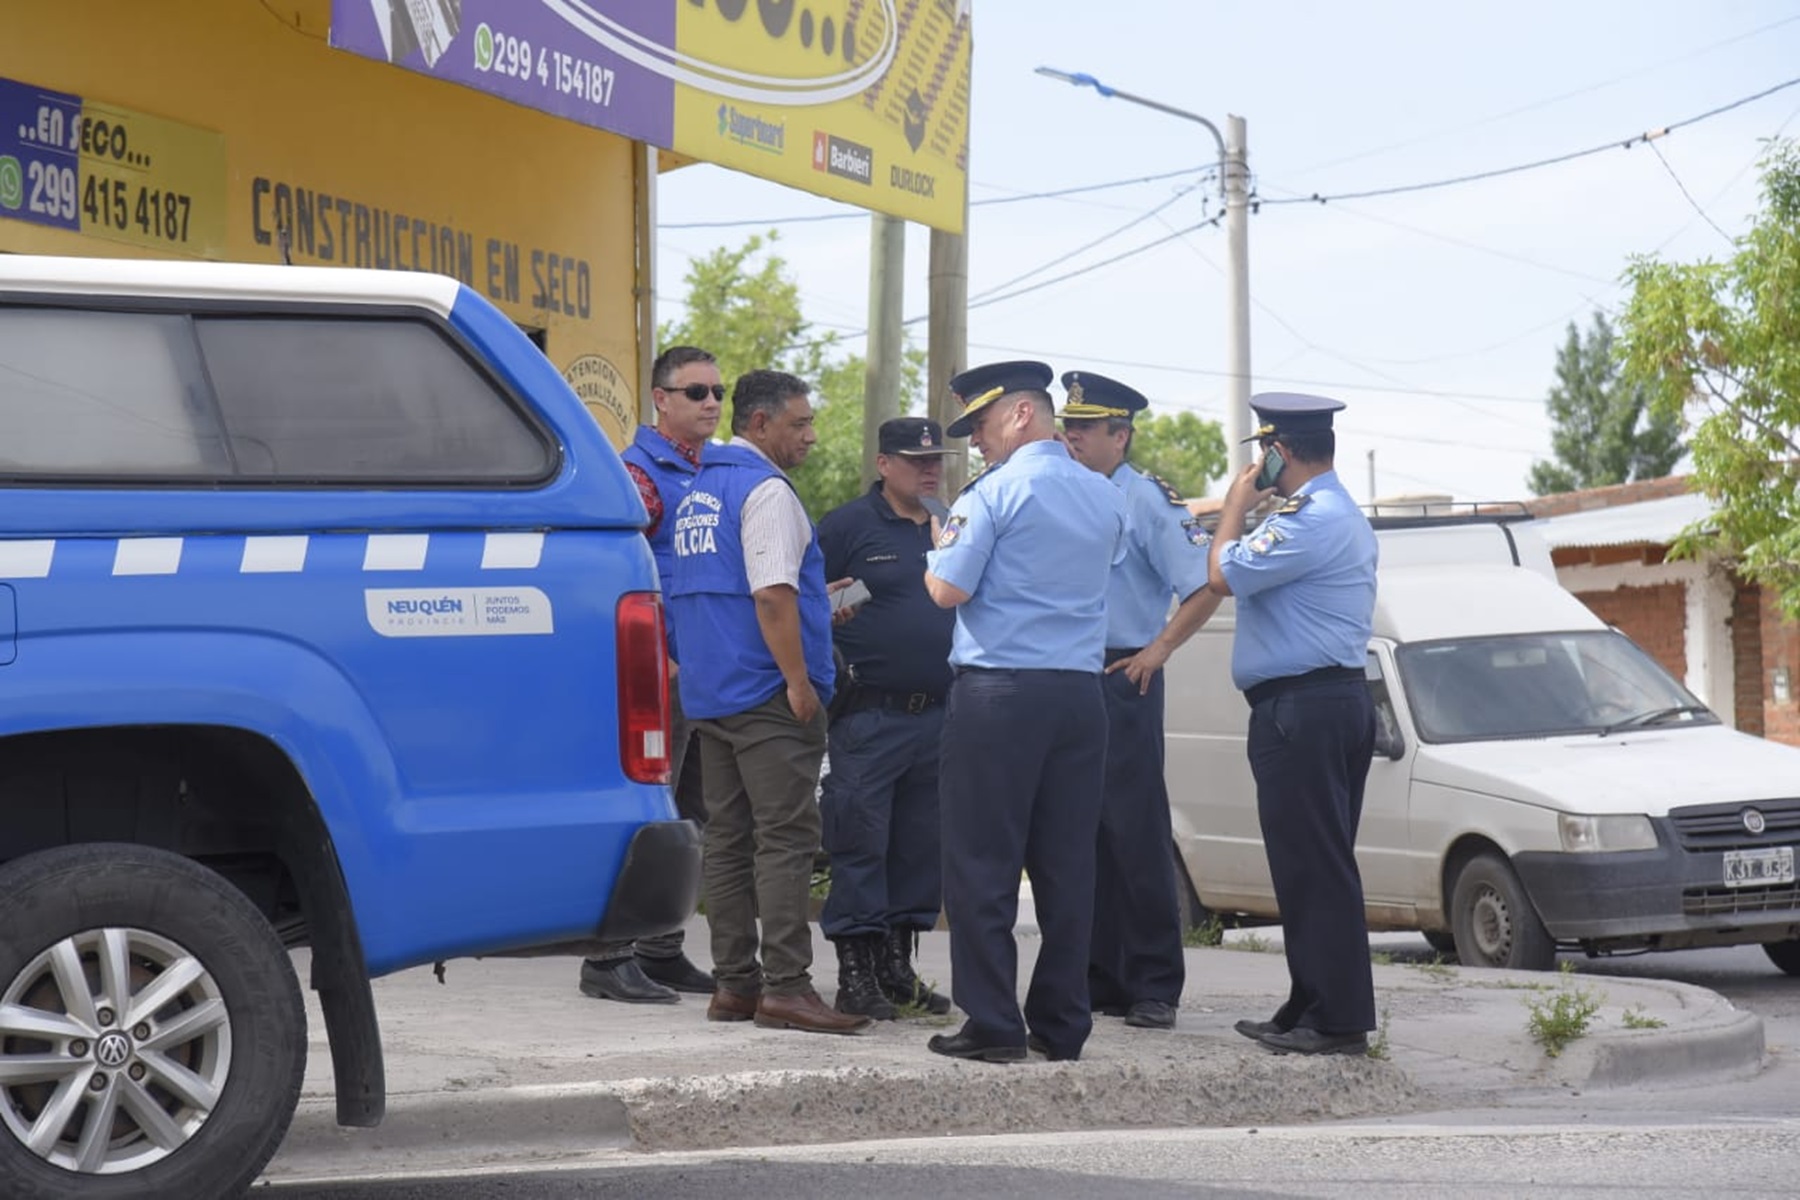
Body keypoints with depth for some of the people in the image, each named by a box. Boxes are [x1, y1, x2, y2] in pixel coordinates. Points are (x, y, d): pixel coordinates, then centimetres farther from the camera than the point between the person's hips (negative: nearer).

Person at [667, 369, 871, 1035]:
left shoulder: (697, 491, 18)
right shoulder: (765, 490, -11)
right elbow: (772, 594, -19)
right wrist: (798, 680, -18)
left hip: (708, 693, 9)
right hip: (766, 693, -9)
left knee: (728, 839, 9)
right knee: (786, 838, -8)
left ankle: (733, 983, 12)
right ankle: (785, 986, -11)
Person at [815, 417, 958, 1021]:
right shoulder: (848, 525, -2)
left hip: (939, 716, 6)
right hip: (870, 716, -6)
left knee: (922, 847, 9)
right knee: (860, 843, -5)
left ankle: (898, 965, 19)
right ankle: (855, 972, 0)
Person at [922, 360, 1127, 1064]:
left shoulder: (995, 492, -8)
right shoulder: (1107, 498, 12)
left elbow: (948, 590, -11)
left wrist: (939, 546, 8)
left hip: (998, 694, -6)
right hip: (1081, 692, 6)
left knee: (982, 863, -1)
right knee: (1067, 862, 8)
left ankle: (992, 1024, -2)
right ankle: (1062, 1025, 10)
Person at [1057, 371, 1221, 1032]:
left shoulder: (1150, 501, -5)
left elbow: (1205, 586, -10)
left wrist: (1158, 651, -11)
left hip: (1123, 684, -6)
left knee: (1135, 835, -5)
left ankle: (1154, 986, -1)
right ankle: (1095, 979, 16)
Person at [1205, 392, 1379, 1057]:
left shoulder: (1310, 520, -16)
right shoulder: (1345, 516, 20)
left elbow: (1223, 575, -15)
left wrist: (1236, 503, 0)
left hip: (1300, 710, -11)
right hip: (1340, 700, 11)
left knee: (1313, 868, -9)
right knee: (1320, 867, 13)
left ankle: (1337, 1020, -8)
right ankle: (1310, 1010, 18)